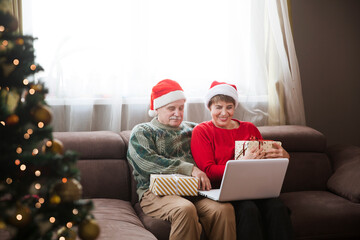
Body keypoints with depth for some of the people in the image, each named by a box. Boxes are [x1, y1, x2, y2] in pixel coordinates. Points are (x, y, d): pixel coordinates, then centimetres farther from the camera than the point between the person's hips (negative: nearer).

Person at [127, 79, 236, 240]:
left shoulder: (191, 129, 27)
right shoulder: (142, 132, 13)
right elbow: (149, 163, -5)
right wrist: (190, 169, -14)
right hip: (156, 192, -3)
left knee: (224, 208, -29)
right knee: (185, 209, -38)